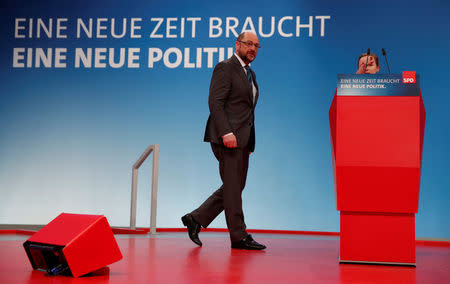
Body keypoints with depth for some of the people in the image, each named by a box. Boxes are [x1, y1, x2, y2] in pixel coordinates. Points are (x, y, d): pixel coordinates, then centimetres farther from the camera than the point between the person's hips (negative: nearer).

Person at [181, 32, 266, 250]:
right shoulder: (225, 68, -5)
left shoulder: (250, 74, 22)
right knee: (233, 187, -3)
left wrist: (249, 141, 17)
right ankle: (239, 237, 4)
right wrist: (226, 132, -24)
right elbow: (215, 102, -14)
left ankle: (196, 219, 17)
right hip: (228, 137, -9)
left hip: (242, 139, 9)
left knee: (235, 187, 10)